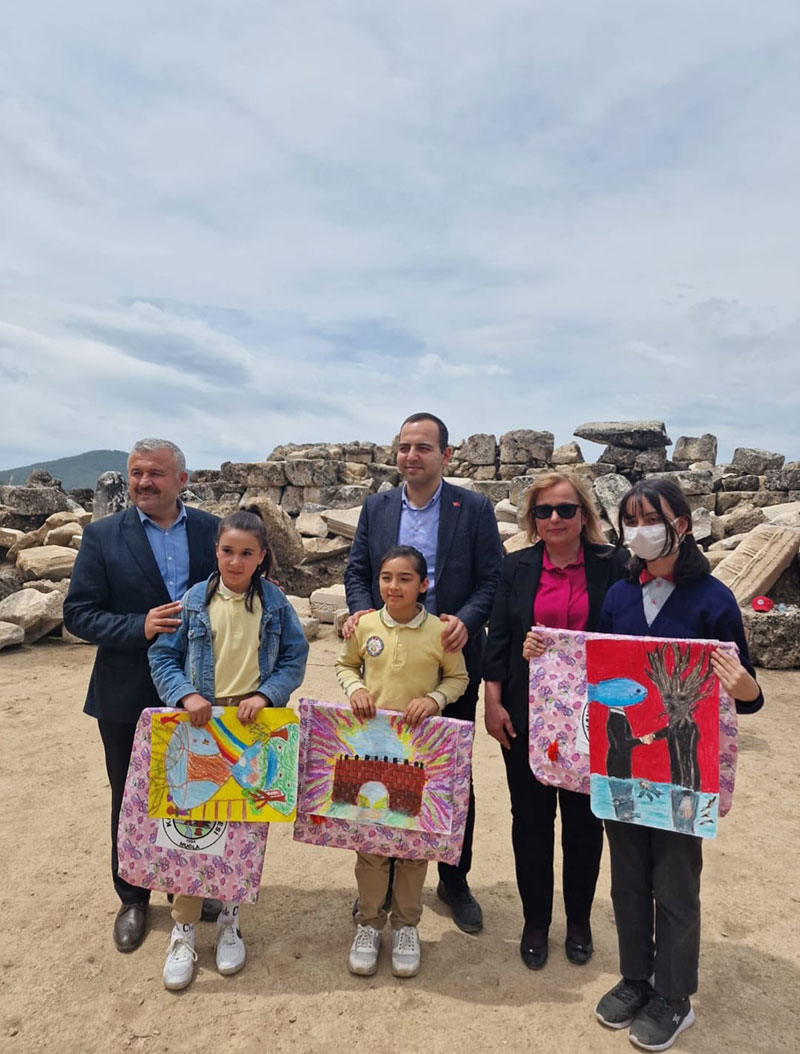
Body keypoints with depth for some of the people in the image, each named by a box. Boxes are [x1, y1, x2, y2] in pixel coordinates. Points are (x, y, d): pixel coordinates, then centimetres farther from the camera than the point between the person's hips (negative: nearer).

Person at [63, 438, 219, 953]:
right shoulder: (102, 536, -6)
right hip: (129, 696, -1)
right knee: (131, 799, 16)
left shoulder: (210, 530, -2)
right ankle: (133, 899, 39)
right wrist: (140, 627, -23)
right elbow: (79, 613, -9)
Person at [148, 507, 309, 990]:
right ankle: (184, 931, 21)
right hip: (202, 725, 0)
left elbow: (295, 659, 0)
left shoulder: (275, 602, -1)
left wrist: (265, 695, -15)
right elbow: (164, 656, 1)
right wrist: (186, 695, -15)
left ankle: (230, 922, 30)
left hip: (257, 727, 0)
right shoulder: (195, 600, -1)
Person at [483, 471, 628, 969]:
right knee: (531, 818, 12)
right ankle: (536, 921, 32)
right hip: (527, 716, 1)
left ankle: (579, 920, 36)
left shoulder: (610, 566, -3)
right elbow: (498, 639, 1)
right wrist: (493, 703, -3)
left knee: (583, 817, 13)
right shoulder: (517, 567, 1)